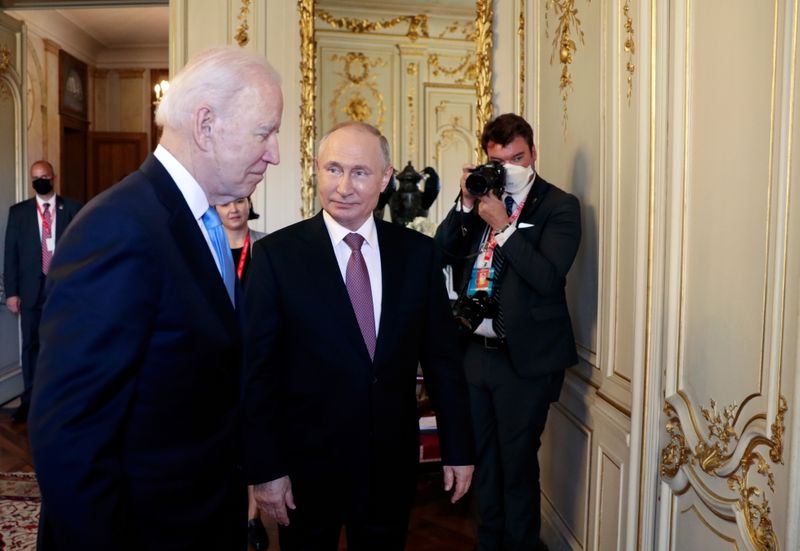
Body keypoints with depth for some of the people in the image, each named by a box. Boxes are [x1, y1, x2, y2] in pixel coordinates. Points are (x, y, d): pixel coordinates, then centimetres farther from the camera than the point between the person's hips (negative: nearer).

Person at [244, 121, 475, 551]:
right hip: (307, 464, -2)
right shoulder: (277, 254, -10)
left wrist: (458, 448, 4)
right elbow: (257, 368, -8)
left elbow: (441, 357, 1)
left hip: (393, 463, 3)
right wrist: (265, 468, -8)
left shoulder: (417, 252, -3)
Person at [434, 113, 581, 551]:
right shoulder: (484, 196, 8)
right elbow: (441, 253, 2)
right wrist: (465, 204, -8)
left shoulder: (559, 206, -7)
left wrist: (504, 225, -18)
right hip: (474, 349, 6)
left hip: (524, 356, -5)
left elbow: (547, 278, -19)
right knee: (482, 458, 20)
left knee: (517, 463, 9)